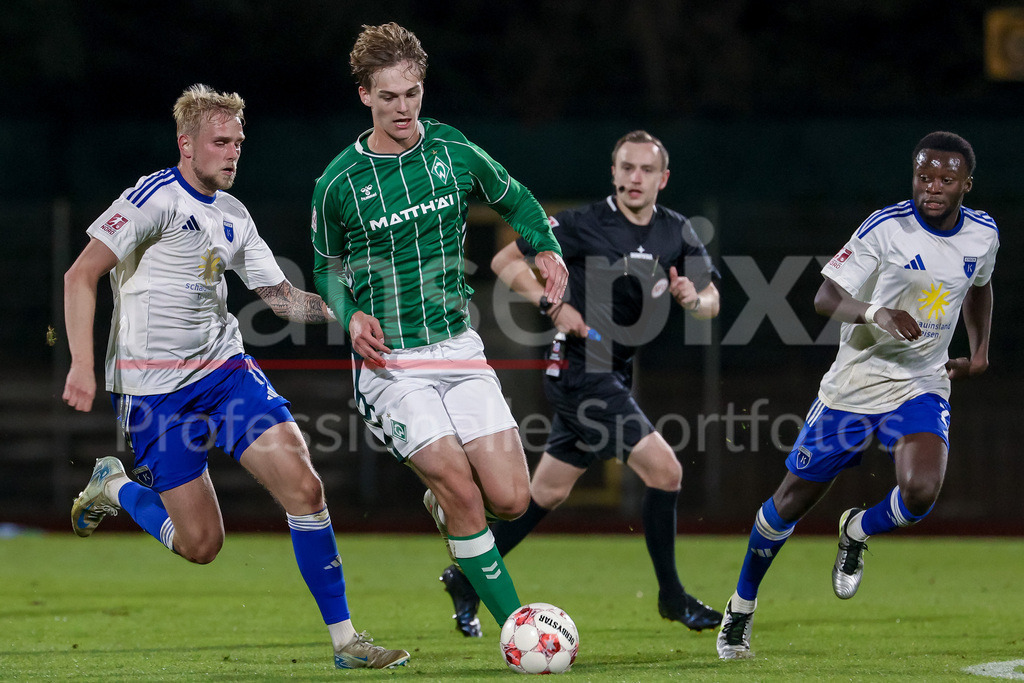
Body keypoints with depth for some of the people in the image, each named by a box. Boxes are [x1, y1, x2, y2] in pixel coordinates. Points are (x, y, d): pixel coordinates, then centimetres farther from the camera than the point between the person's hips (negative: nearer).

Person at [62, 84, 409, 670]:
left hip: (227, 372, 6)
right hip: (154, 391, -6)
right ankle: (113, 488, 28)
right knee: (200, 544, -3)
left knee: (303, 486, -13)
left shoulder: (233, 216, 11)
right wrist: (83, 364, -25)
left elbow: (282, 297, 19)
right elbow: (82, 276, -15)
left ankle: (345, 639, -7)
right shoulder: (156, 197, -11)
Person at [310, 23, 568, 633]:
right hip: (389, 362, -3)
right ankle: (516, 627, -6)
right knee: (462, 490, -17)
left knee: (510, 500, -6)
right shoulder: (338, 184, -3)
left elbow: (515, 199, 20)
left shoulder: (455, 153, 2)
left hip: (459, 349, 3)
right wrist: (351, 316, -7)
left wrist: (548, 250, 2)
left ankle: (443, 503, 29)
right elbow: (328, 266, 12)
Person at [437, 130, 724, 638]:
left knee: (548, 492, 14)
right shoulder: (582, 226, -12)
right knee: (664, 468, -15)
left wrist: (693, 298, -11)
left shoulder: (676, 233, 6)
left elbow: (711, 301, 12)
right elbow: (505, 261, -5)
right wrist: (553, 305, -18)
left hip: (615, 376, 7)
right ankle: (671, 596, -4)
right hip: (581, 371, -7)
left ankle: (467, 577, 27)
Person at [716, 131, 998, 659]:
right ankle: (742, 606, 29)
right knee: (793, 499, 5)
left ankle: (858, 532, 11)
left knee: (920, 494, -25)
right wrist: (877, 313, -40)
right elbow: (825, 297, -21)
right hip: (855, 382, -2)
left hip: (923, 385, 2)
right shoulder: (886, 228, -16)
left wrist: (979, 351, 12)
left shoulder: (982, 234, 0)